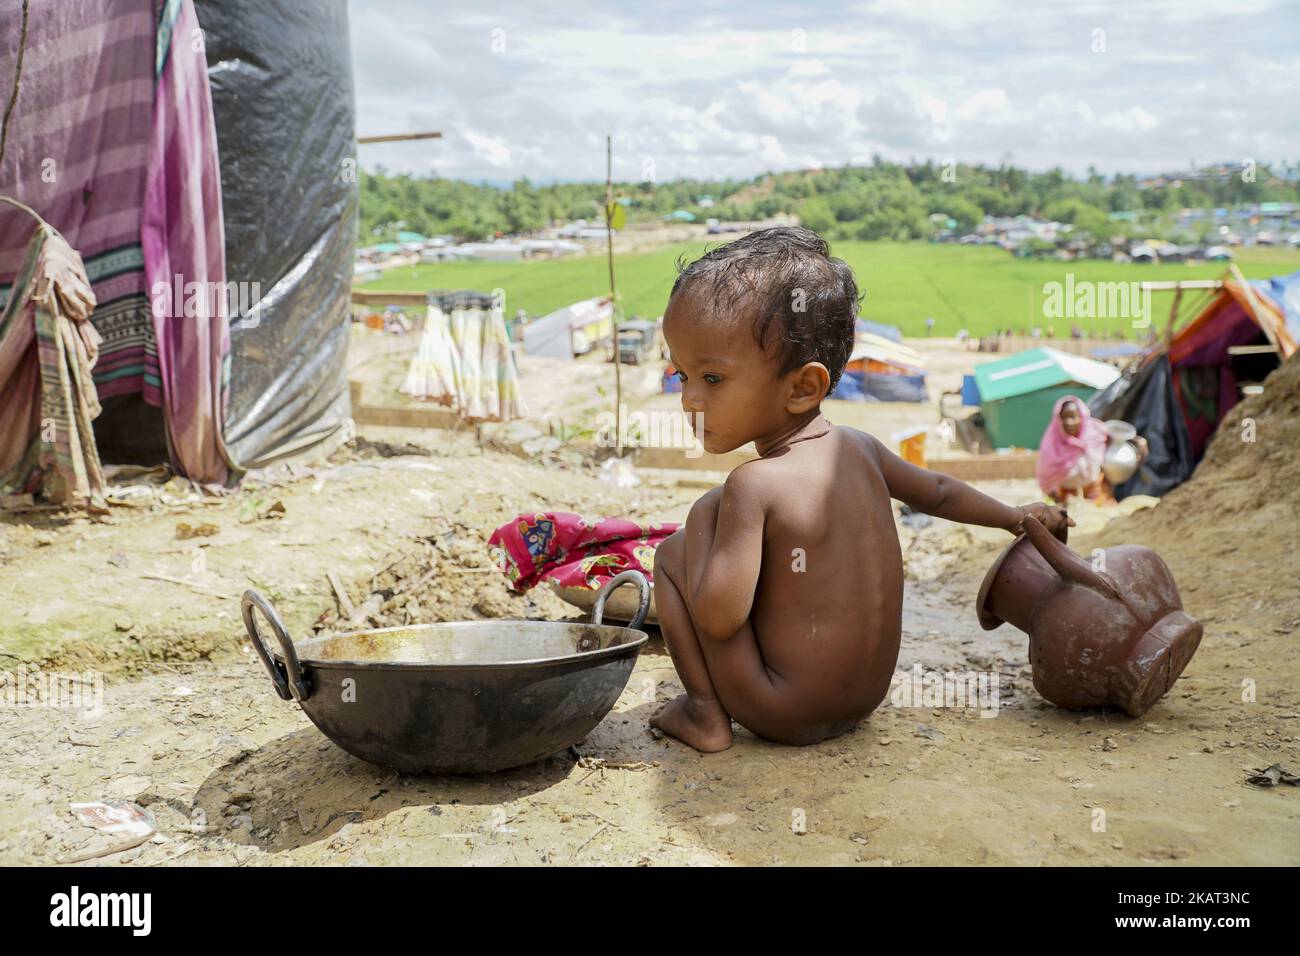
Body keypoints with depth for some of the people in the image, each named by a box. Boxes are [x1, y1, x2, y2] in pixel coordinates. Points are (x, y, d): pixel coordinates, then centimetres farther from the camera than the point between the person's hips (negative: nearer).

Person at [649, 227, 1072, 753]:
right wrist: (1016, 516, 35)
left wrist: (702, 521, -10)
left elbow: (717, 618, -26)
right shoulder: (860, 448, -2)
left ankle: (706, 713, 1)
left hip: (786, 714, -7)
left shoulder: (755, 484, -24)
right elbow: (938, 492, 15)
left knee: (672, 552, -2)